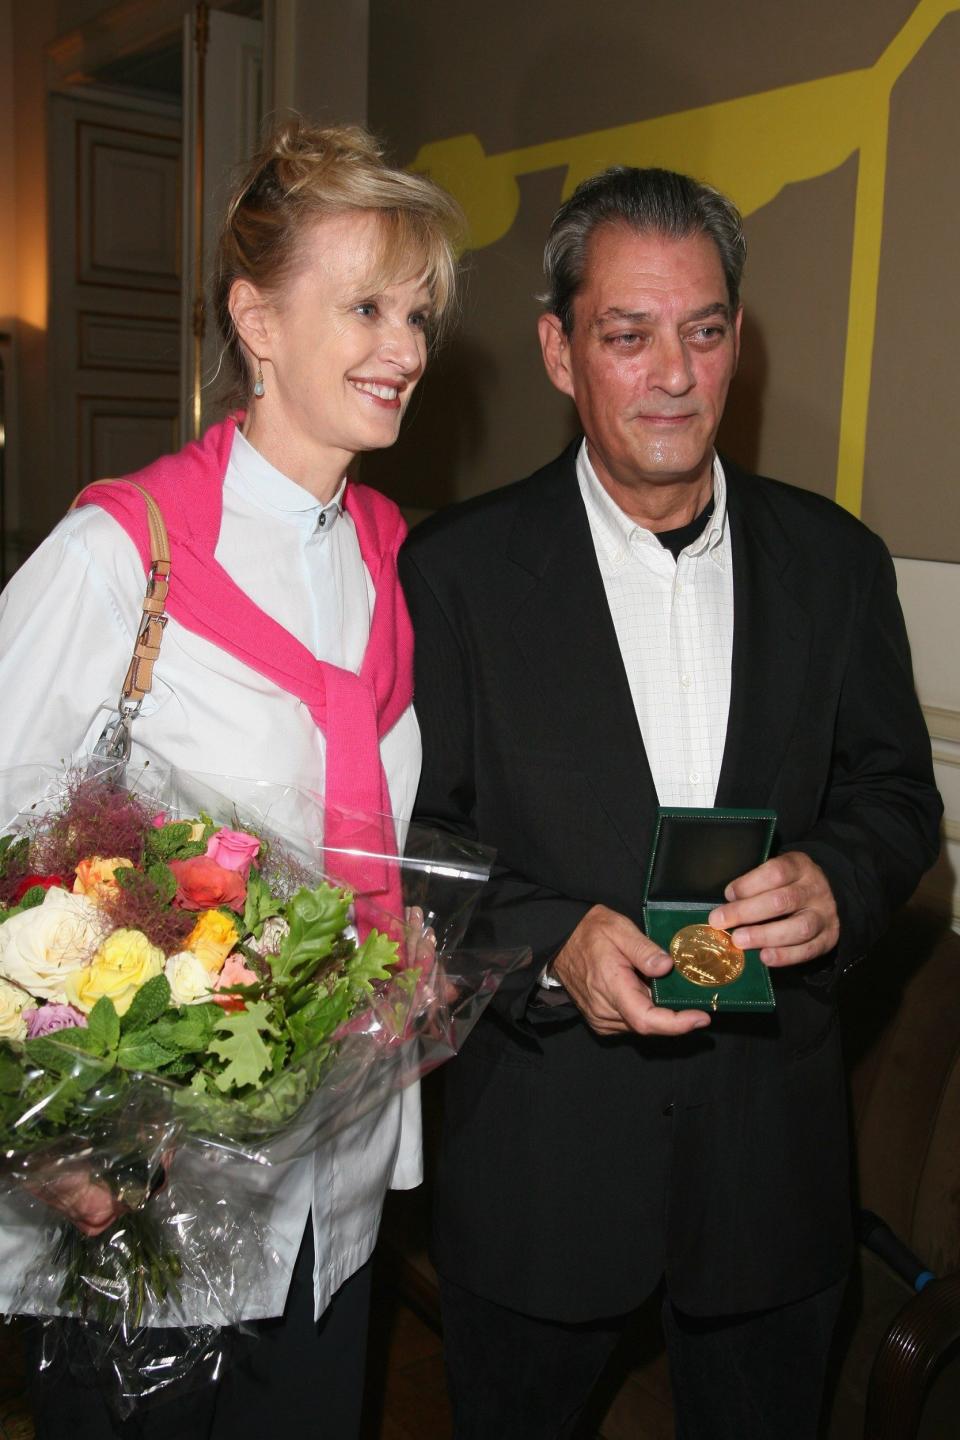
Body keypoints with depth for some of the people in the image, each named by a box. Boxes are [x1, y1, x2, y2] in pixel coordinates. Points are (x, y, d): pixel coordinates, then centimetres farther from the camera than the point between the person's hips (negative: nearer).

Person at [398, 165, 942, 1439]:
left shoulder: (836, 559, 1)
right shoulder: (459, 568, -7)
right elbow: (410, 836, -6)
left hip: (773, 1140, 3)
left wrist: (837, 882, -17)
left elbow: (897, 793, 5)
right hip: (540, 1139, -2)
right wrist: (551, 944, -22)